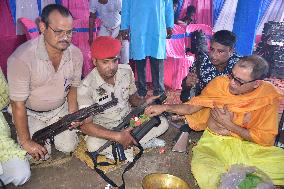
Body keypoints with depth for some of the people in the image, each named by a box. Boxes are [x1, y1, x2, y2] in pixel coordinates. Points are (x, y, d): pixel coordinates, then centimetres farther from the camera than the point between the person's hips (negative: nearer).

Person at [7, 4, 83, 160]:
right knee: (40, 154, -9)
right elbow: (18, 104, -23)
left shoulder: (75, 54, -16)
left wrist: (73, 112, -15)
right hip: (30, 113, -3)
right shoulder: (21, 58, -31)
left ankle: (49, 129, 27)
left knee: (68, 147, -5)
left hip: (60, 109, 3)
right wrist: (25, 141, -17)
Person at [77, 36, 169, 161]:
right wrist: (117, 136, -36)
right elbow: (85, 125, -25)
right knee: (93, 144, -35)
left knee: (162, 123, -12)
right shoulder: (86, 87, -21)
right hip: (104, 130, -4)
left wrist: (144, 103, -19)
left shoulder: (126, 71, -8)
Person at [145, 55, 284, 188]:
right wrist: (165, 107, -11)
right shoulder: (219, 83, -10)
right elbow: (192, 107, 0)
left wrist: (229, 124, -16)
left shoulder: (269, 96, -12)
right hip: (215, 141, 0)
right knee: (202, 170, -31)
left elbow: (266, 139, -10)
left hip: (249, 144, 1)